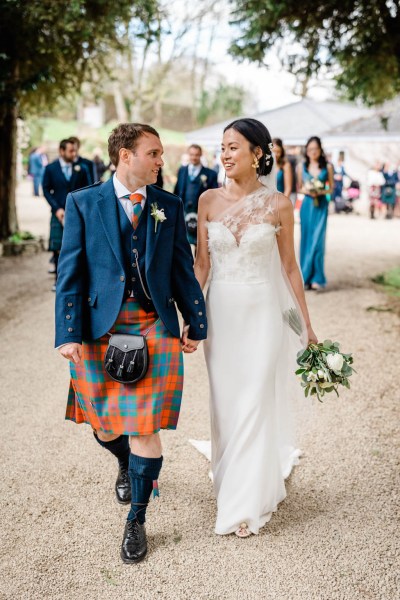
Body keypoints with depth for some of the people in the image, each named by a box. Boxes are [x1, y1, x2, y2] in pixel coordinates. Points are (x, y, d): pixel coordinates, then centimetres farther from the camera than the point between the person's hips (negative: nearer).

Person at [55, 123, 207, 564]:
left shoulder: (169, 206, 7)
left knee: (145, 427, -1)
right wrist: (69, 333, -10)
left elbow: (183, 268, 10)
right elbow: (70, 272, -3)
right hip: (99, 327, 0)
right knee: (104, 425, 11)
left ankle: (136, 521, 17)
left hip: (155, 328, 1)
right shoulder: (83, 203, 1)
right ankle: (128, 466, 47)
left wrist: (196, 322, 8)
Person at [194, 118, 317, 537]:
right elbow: (200, 263, 4)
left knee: (255, 403, 1)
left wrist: (306, 325, 4)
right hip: (221, 312, 3)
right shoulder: (209, 200, 1)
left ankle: (246, 503, 15)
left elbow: (289, 266, 2)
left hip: (263, 312, -2)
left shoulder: (278, 204, -5)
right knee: (225, 403, 11)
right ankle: (231, 481, 34)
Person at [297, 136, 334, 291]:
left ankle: (317, 278, -4)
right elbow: (299, 188, 11)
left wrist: (321, 192, -13)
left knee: (318, 241, -8)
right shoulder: (301, 167, 6)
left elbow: (331, 188, 6)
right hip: (307, 205, 2)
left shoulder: (327, 167, 2)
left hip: (321, 206, -2)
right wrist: (306, 191, -10)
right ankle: (306, 278, 13)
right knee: (306, 240, 4)